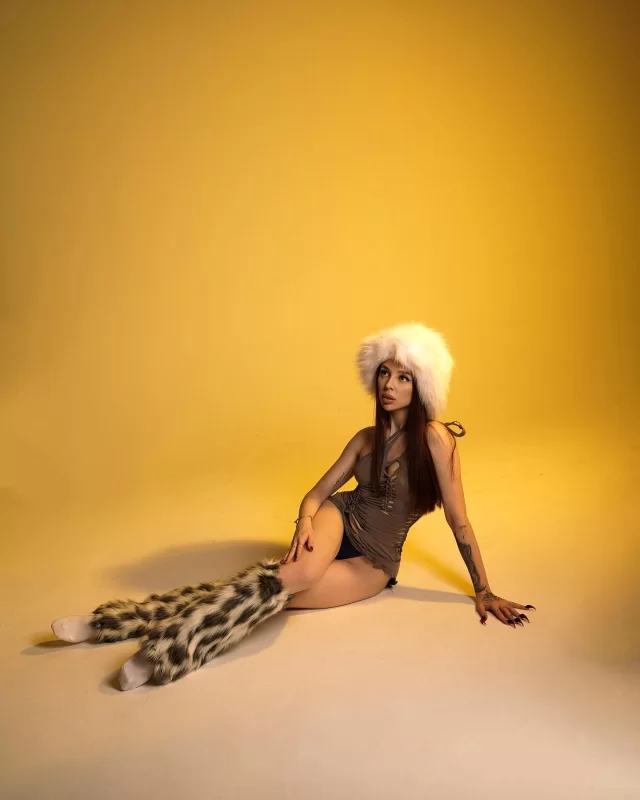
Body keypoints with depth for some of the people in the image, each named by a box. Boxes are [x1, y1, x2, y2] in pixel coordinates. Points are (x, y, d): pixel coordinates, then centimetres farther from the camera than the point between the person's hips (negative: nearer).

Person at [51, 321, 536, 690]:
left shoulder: (434, 437, -11)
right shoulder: (367, 438, 5)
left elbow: (458, 520, -9)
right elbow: (320, 491, 4)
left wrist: (483, 591, -7)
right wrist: (304, 523, -18)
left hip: (374, 561, -1)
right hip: (340, 519, 1)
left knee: (282, 587, -31)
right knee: (295, 572, -33)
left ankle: (167, 650, -32)